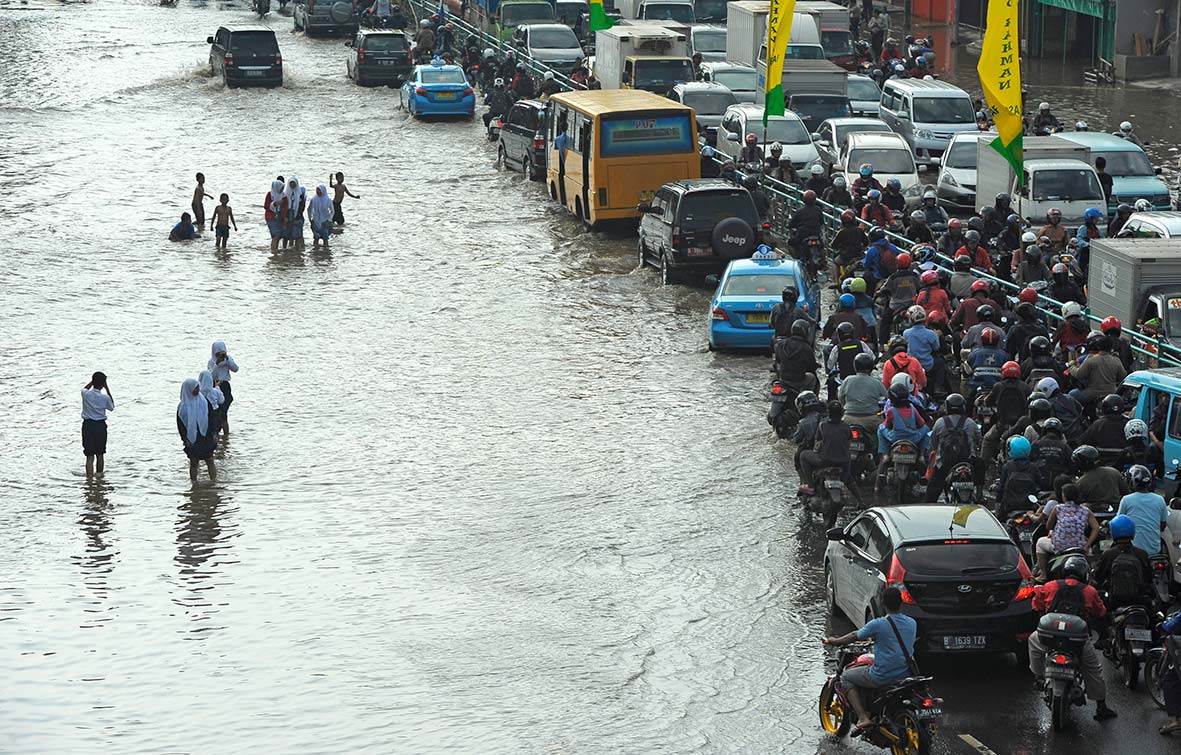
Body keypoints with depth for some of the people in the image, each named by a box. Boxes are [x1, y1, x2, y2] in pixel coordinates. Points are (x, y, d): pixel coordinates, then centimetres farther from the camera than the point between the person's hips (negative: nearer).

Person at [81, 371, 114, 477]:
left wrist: (93, 381, 12)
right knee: (99, 454, 18)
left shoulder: (86, 394, -7)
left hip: (87, 425, 0)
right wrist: (108, 390, 8)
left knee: (90, 456, -3)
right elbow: (111, 408, 11)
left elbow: (85, 388, 19)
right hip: (100, 426, 0)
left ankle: (89, 478, -14)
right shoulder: (105, 398, -10)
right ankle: (99, 474, 34)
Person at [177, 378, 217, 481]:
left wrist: (214, 433, -4)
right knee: (194, 462, 5)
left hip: (206, 437, 1)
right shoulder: (182, 406, -3)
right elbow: (180, 425, 0)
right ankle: (194, 483, 13)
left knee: (210, 461, 1)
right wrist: (185, 439, -9)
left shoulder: (204, 401, 1)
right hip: (192, 440, -1)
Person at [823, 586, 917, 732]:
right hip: (906, 675, 6)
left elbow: (855, 636, 0)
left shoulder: (878, 624, -16)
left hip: (882, 677, -6)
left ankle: (862, 717, 3)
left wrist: (835, 641, 19)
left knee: (846, 677, 17)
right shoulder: (912, 623, 0)